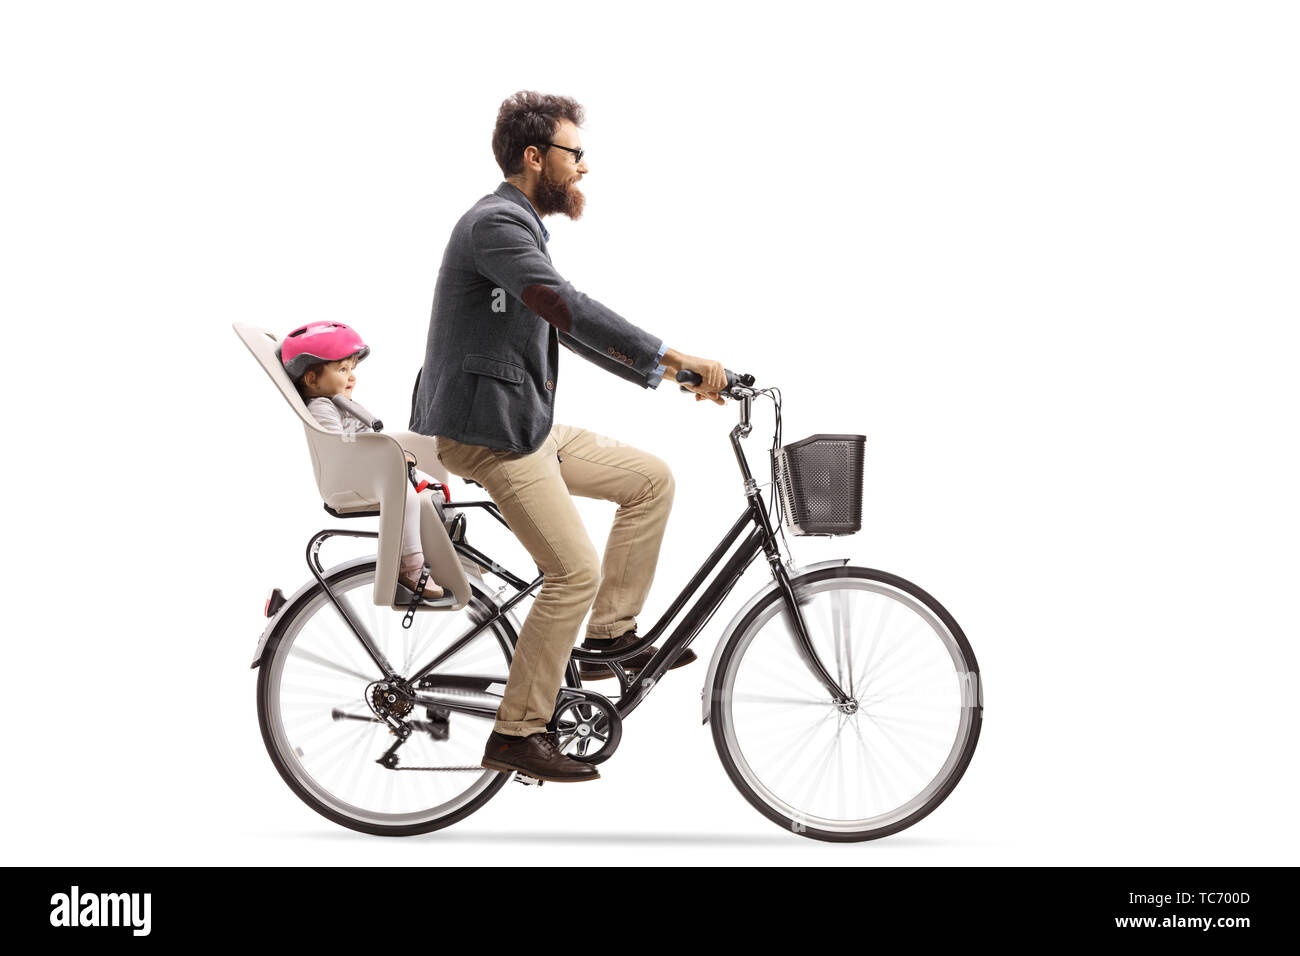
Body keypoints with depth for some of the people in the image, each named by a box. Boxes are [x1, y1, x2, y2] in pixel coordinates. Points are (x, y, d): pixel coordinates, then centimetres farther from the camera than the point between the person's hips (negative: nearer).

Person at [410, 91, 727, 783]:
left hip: (526, 423, 10)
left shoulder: (521, 227, 17)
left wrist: (663, 374, 18)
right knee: (575, 571, -11)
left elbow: (572, 328, 24)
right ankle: (518, 733, -1)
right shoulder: (497, 223, -16)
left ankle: (610, 635, 14)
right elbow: (566, 305, -31)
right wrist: (671, 354, -33)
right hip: (487, 432, -10)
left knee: (650, 479, 9)